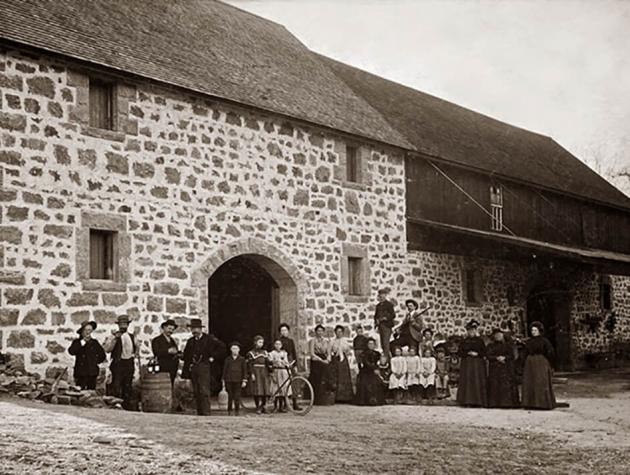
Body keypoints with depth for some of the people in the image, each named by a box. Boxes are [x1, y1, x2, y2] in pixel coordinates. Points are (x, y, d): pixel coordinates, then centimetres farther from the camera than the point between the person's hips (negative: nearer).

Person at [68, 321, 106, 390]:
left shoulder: (94, 343, 10)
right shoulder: (77, 342, 4)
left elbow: (102, 355, 18)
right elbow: (71, 351, -16)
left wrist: (96, 361, 6)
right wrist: (83, 342, -14)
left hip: (92, 374, 2)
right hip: (80, 374, -2)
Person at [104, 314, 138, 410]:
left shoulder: (131, 337, 13)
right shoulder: (113, 336, -4)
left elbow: (136, 346, 32)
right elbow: (107, 349, -16)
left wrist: (136, 353, 13)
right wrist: (115, 338, -25)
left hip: (129, 364, 5)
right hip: (118, 364, -5)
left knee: (128, 388, 11)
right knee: (116, 388, -8)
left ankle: (127, 407, 18)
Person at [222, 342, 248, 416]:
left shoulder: (242, 359, 5)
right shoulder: (227, 359, 8)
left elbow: (245, 370, 5)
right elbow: (225, 370, 11)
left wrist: (244, 381, -1)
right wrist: (224, 380, 8)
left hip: (238, 381, -1)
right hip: (229, 381, 1)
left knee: (237, 397, -3)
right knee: (230, 396, 2)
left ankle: (237, 411, 5)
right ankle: (229, 411, 10)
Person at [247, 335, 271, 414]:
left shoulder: (264, 352, 16)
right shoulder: (251, 353, 2)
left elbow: (267, 363, 14)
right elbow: (249, 364, -3)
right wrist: (252, 374, -11)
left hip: (264, 372, 4)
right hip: (255, 372, -4)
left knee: (265, 389, -2)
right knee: (257, 391, -8)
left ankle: (263, 407, 7)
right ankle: (258, 407, -3)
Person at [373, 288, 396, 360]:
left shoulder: (389, 304, -3)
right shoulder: (378, 305, 15)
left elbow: (393, 315, -6)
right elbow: (376, 316, 19)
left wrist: (385, 318, -14)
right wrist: (376, 325, 8)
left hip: (387, 325, -6)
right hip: (380, 326, 6)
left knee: (386, 343, -12)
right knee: (382, 344, 6)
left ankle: (386, 358, -12)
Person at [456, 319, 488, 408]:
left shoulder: (480, 340, 6)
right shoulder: (464, 341, 11)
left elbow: (484, 352, 2)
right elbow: (460, 352, 4)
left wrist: (477, 354, -13)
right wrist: (469, 353, -10)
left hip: (478, 364, -2)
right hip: (466, 364, 2)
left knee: (478, 382, -6)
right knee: (467, 382, -5)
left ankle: (478, 402, -6)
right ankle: (468, 401, -5)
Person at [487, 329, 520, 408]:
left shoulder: (508, 345, 12)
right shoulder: (491, 346, 15)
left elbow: (512, 355, 2)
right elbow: (488, 355, 2)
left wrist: (504, 358, -16)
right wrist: (497, 358, -12)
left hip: (506, 368, -1)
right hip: (494, 368, 1)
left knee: (506, 385, -10)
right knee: (494, 386, -6)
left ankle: (506, 403, -12)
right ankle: (494, 403, -7)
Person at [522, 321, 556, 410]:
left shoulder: (544, 341, -4)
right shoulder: (528, 342, 11)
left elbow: (550, 353, -5)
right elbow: (526, 354, 12)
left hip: (541, 365, -5)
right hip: (530, 365, 5)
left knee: (542, 383, -5)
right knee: (530, 384, 2)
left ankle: (544, 403, 1)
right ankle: (531, 403, 6)